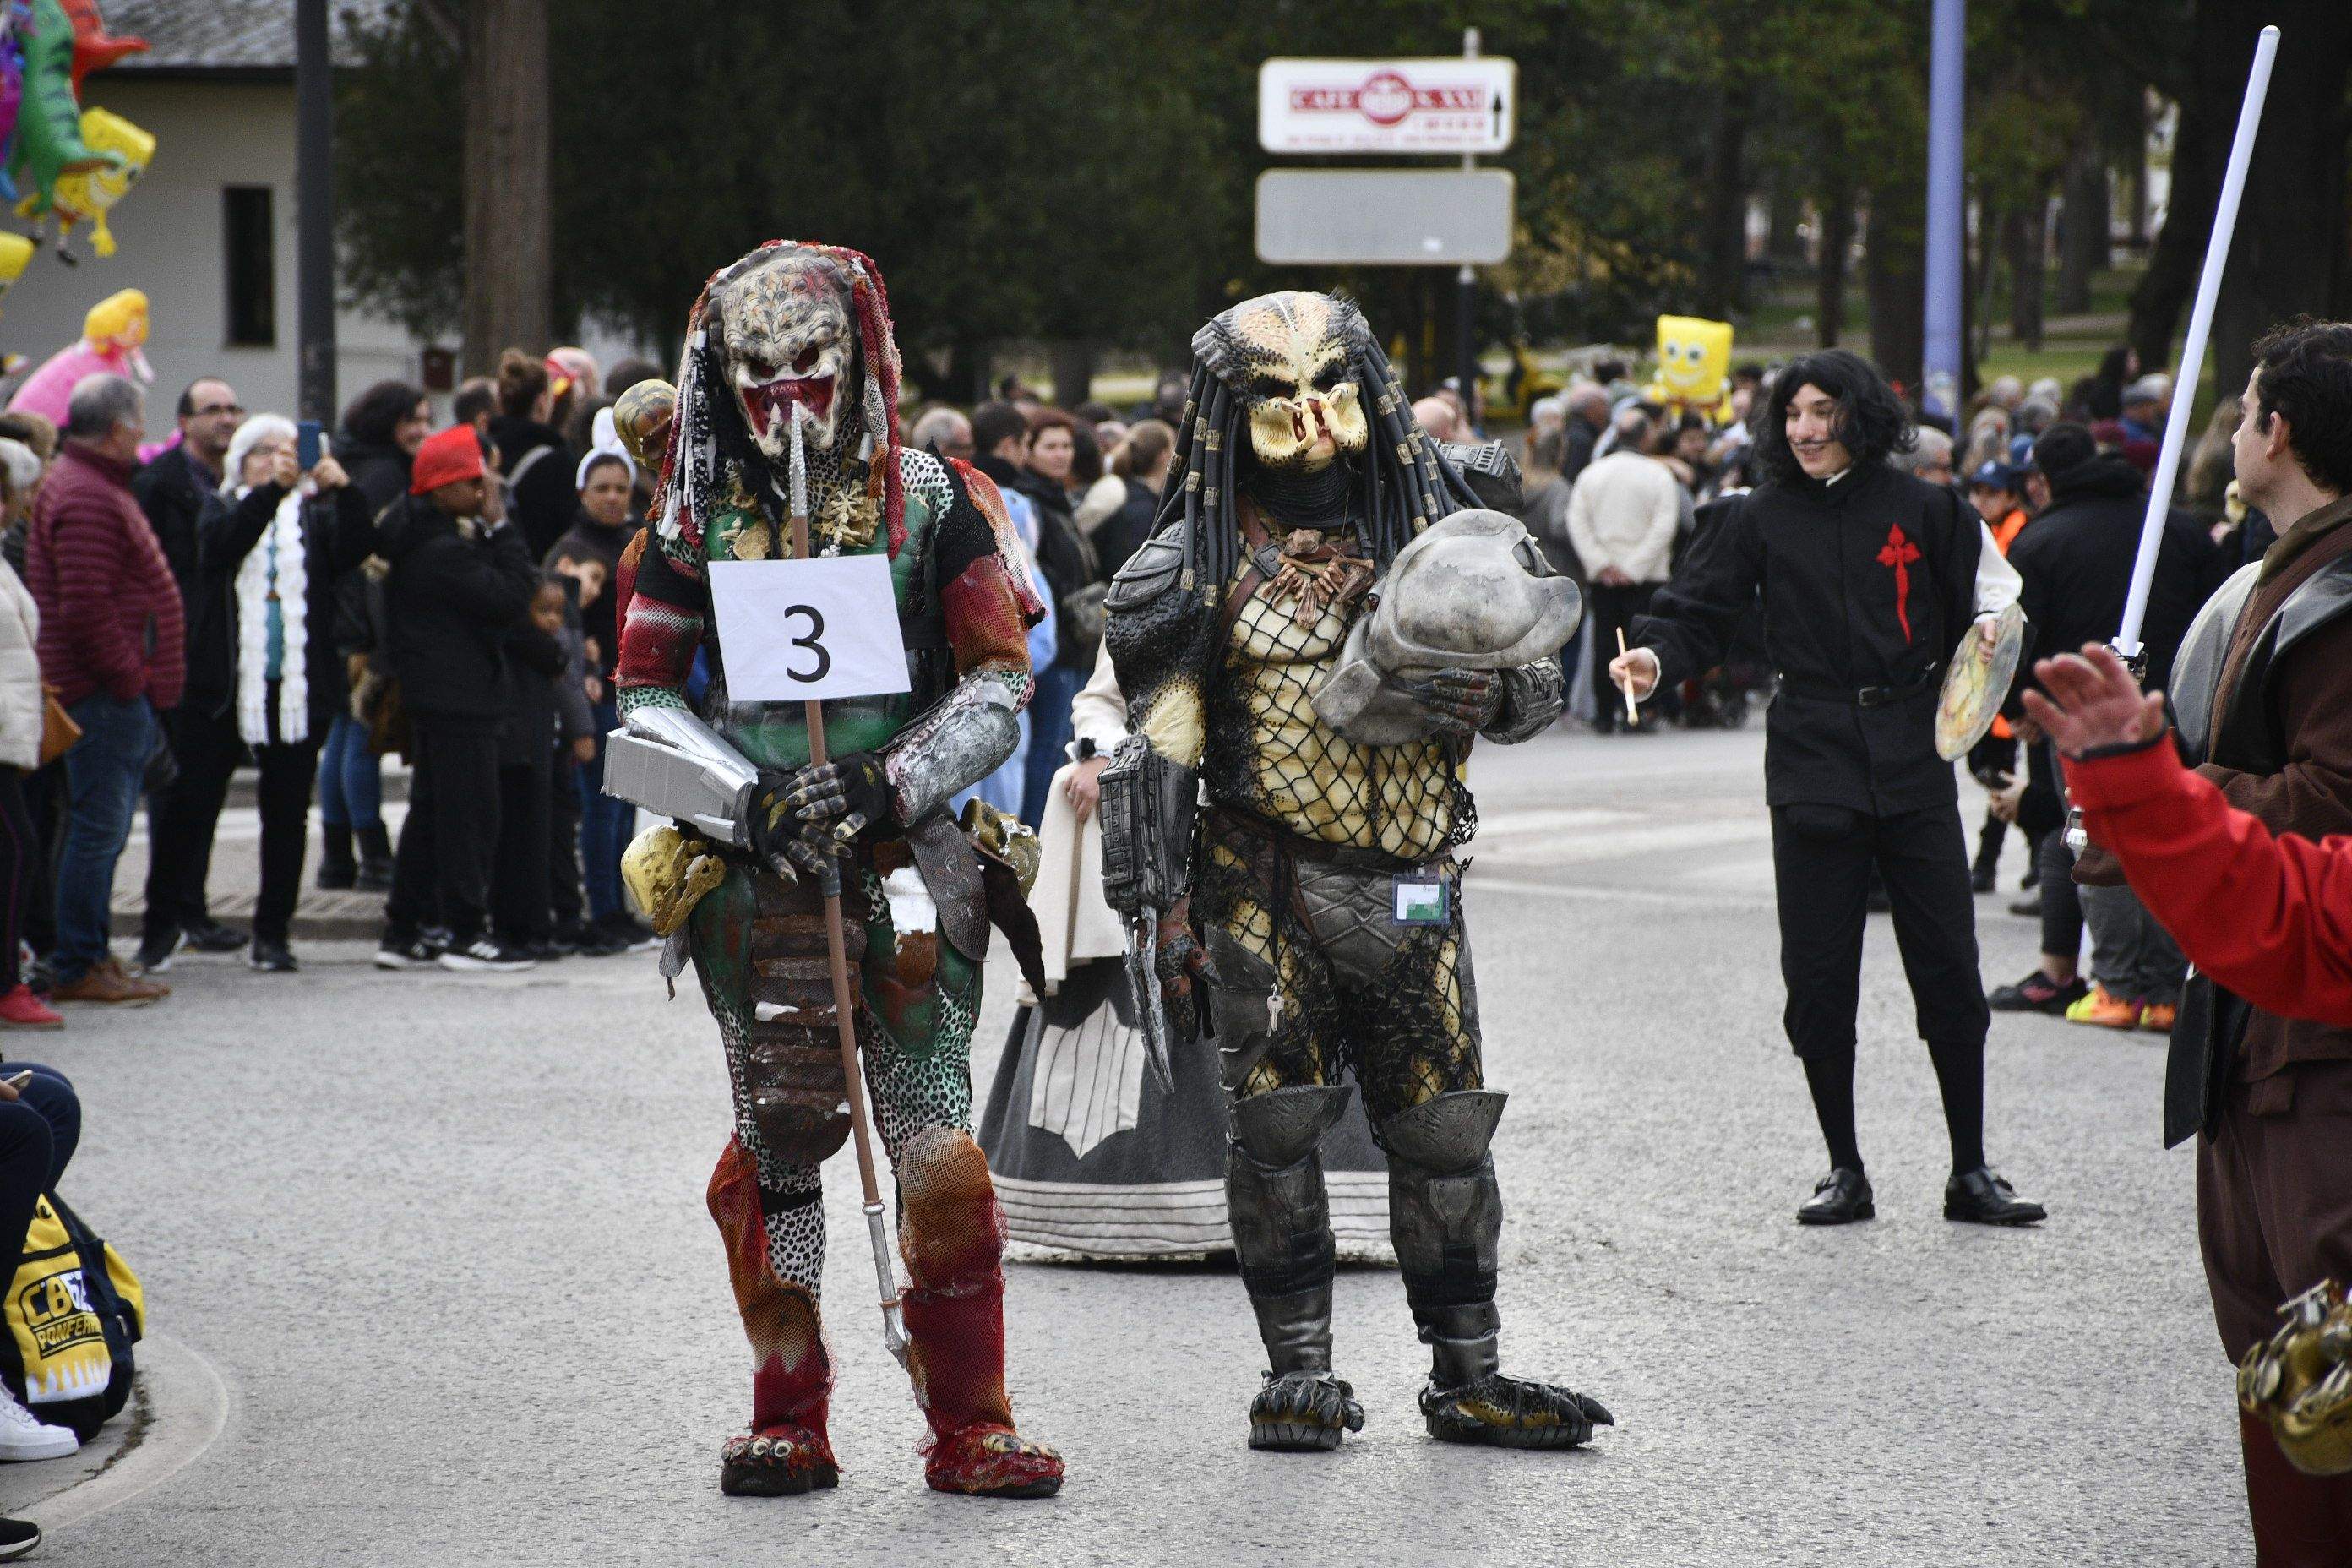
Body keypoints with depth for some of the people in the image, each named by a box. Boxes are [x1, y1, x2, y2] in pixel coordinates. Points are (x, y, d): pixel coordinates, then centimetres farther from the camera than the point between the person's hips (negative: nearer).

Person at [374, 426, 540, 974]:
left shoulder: (416, 543, 13)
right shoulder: (447, 552, -19)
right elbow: (509, 598, -22)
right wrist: (500, 529, -14)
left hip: (429, 696, 10)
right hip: (460, 697, -10)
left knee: (430, 813, 14)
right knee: (470, 814, -5)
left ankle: (402, 933, 16)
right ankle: (466, 934, -3)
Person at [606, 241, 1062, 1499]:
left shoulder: (932, 502, 4)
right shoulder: (698, 517, 8)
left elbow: (1000, 685, 2)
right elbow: (647, 699, 8)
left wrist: (886, 789, -12)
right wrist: (754, 803, -9)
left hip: (903, 850, -2)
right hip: (754, 867, 2)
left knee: (934, 1142, -8)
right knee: (777, 1137, 3)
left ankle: (968, 1428, 0)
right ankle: (788, 1425, 13)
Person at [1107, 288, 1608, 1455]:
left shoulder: (1436, 530, 9)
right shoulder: (1208, 560, 1)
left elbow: (1536, 686, 15)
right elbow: (1157, 750, 0)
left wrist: (1487, 690, -10)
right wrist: (1162, 908, -5)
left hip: (1411, 883, 2)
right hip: (1267, 887, -2)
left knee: (1444, 1129, 2)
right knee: (1276, 1126, -2)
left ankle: (1467, 1375, 9)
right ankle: (1300, 1373, 8)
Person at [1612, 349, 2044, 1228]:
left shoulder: (1922, 510, 5)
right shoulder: (1761, 520, 4)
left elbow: (1987, 596, 16)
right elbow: (1697, 612, 0)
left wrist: (1988, 634, -6)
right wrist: (1655, 659, -19)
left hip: (1913, 760, 0)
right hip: (1812, 764, 0)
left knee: (1948, 969, 0)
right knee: (1818, 980, 1)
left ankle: (1971, 1172, 9)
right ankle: (1844, 1171, 13)